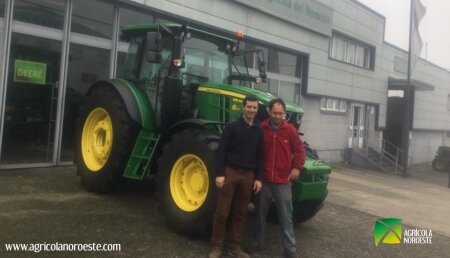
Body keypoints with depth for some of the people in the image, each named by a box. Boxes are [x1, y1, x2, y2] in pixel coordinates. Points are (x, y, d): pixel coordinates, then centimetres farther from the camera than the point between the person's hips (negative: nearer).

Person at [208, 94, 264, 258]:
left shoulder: (259, 130, 9)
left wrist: (258, 178, 5)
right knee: (222, 212, 0)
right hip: (230, 172, -4)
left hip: (248, 175, 4)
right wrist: (220, 174, -12)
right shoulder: (232, 127, -3)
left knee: (240, 214, 10)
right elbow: (221, 151, -6)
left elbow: (260, 156, 11)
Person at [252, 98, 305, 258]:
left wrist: (297, 167, -6)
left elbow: (299, 150, 5)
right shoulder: (261, 129, -4)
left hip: (283, 181, -1)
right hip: (264, 179, 1)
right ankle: (257, 243, 30)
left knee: (286, 216, 3)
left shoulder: (290, 130, -2)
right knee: (260, 213, 14)